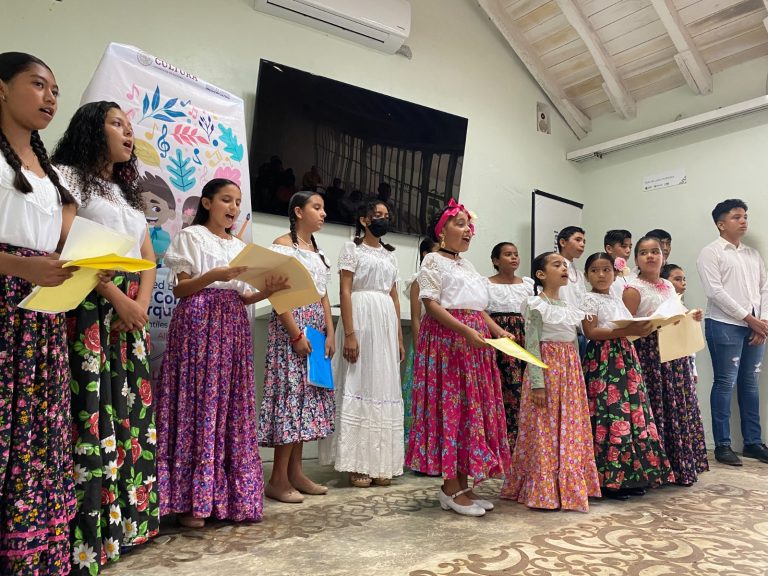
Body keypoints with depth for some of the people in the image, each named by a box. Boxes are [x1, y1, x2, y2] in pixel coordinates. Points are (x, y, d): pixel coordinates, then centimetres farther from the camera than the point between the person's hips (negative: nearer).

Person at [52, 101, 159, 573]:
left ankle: (127, 518, 12)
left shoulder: (129, 193, 24)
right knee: (93, 410, -10)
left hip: (132, 311, 7)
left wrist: (141, 303, -1)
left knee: (130, 407, 4)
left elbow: (148, 258, 16)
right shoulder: (68, 177, 3)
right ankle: (87, 531, -3)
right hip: (89, 306, -6)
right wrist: (116, 296, -15)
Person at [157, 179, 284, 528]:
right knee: (197, 405, -7)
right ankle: (189, 500, 1)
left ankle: (229, 496, 10)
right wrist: (214, 275, -19)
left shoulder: (240, 246, 20)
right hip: (199, 324, -6)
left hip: (232, 328, 6)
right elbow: (179, 289, -4)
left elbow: (240, 297, 16)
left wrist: (268, 291, -2)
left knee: (230, 406, 4)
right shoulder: (191, 236, 4)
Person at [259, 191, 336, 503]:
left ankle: (295, 472, 16)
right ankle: (278, 480, 0)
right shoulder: (282, 244, -5)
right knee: (291, 394, -8)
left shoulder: (316, 250, 18)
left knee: (307, 395, 8)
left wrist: (329, 333, 8)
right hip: (291, 326, -8)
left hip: (316, 327, 8)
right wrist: (297, 335, -18)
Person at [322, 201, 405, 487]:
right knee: (359, 385, -5)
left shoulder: (390, 255, 20)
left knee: (384, 387, 6)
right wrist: (349, 334, -18)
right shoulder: (352, 248, 2)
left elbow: (394, 297, 17)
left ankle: (380, 463, 14)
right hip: (361, 317, -6)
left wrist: (399, 337, 11)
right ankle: (357, 465, 2)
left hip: (386, 322, 6)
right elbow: (345, 292, -8)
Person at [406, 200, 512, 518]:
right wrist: (465, 330, -21)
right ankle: (451, 488, 0)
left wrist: (498, 330, 6)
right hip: (446, 339, -8)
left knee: (473, 408, 5)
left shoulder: (468, 265, 22)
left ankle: (462, 484, 13)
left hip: (475, 342, 8)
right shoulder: (433, 261, -1)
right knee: (450, 407, -8)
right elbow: (431, 304, -12)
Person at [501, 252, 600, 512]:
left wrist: (577, 378, 15)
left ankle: (569, 486, 23)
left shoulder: (569, 307, 14)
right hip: (547, 367, -8)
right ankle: (543, 491, 7)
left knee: (571, 430, 11)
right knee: (544, 432, -3)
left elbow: (573, 344, 17)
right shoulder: (536, 305, -8)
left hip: (570, 372, 8)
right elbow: (532, 345, -14)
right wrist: (537, 383, -19)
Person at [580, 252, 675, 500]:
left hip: (625, 358, 8)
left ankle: (630, 476, 16)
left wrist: (643, 328, -1)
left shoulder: (618, 300, 20)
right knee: (609, 417, -9)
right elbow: (590, 332, -14)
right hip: (602, 362, -8)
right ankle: (608, 479, 0)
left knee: (633, 413, 6)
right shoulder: (589, 299, -2)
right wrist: (626, 331, -20)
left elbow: (629, 328, 19)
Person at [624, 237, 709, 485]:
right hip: (648, 353, -7)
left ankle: (679, 466, 23)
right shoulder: (633, 289, -9)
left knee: (680, 408, 10)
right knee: (654, 409, -5)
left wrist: (690, 318, 5)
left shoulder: (669, 286, 13)